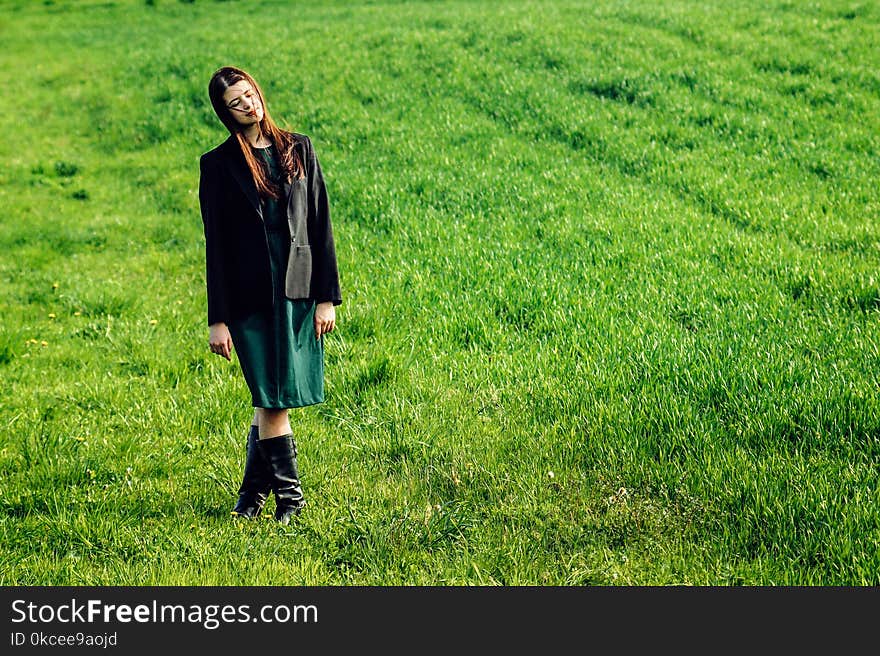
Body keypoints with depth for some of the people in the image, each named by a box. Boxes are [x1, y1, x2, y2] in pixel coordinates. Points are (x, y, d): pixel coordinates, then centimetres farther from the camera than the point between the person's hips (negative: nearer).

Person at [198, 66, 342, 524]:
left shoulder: (297, 149, 7)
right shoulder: (218, 164, 1)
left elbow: (320, 224, 6)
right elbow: (216, 244, 0)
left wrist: (327, 296, 1)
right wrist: (218, 319, -4)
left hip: (298, 290, 2)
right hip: (250, 295, -2)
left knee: (272, 400, 6)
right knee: (272, 399, -2)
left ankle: (254, 490, 21)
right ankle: (288, 494, 10)